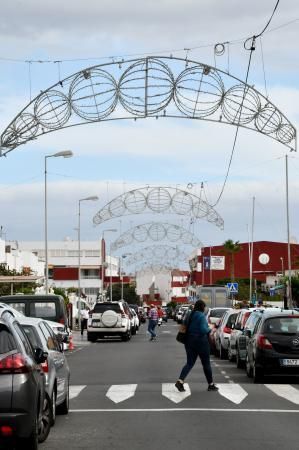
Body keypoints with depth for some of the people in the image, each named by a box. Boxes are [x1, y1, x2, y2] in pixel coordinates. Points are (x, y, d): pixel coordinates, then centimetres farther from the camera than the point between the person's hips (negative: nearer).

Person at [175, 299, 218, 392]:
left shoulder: (189, 316, 7)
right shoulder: (201, 316, -15)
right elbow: (203, 330, -23)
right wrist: (210, 329, -4)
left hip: (189, 342, 6)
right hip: (201, 342, -6)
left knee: (189, 363, 7)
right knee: (206, 363, 8)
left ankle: (180, 381, -12)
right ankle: (211, 385, 17)